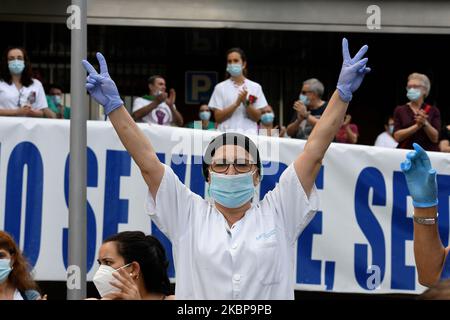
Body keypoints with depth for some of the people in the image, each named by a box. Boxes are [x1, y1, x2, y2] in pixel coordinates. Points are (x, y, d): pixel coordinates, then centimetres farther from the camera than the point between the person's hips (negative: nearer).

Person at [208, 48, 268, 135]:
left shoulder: (255, 87, 9)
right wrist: (236, 103, -11)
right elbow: (218, 117, -1)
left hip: (249, 133, 1)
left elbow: (257, 117, 4)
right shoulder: (220, 88, 7)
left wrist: (246, 103, -12)